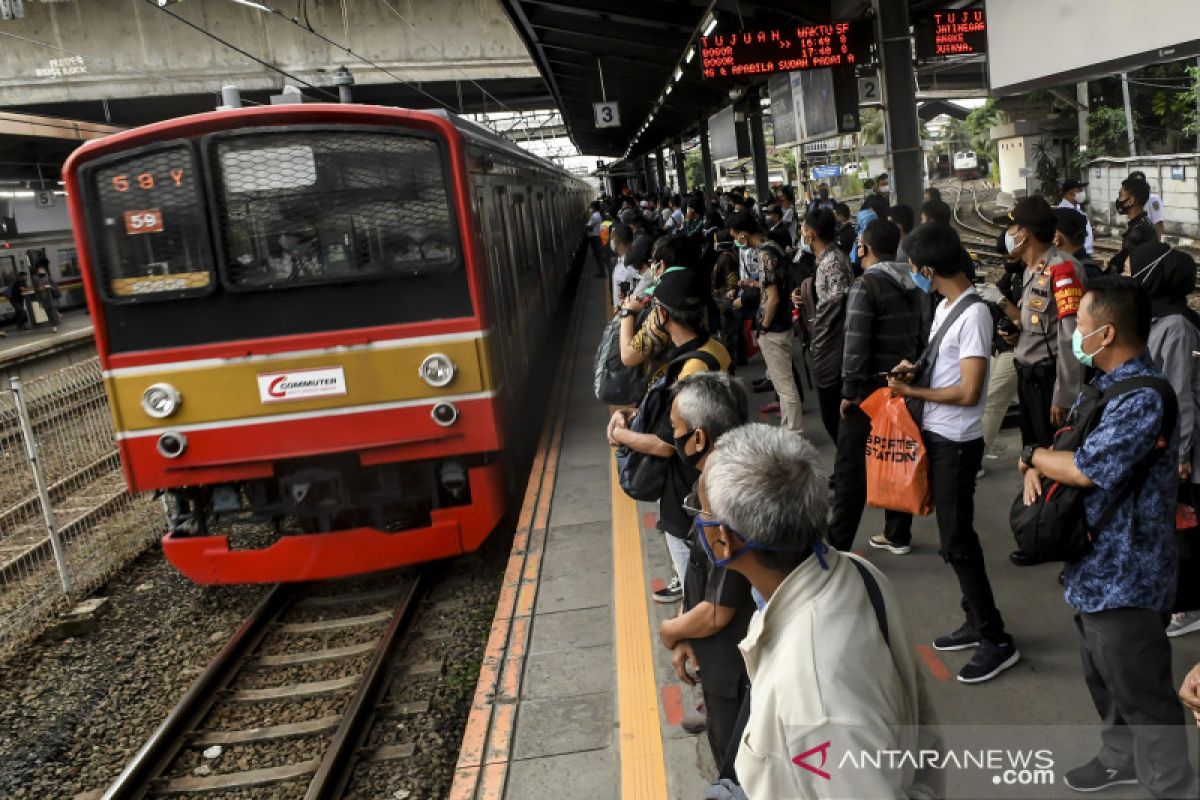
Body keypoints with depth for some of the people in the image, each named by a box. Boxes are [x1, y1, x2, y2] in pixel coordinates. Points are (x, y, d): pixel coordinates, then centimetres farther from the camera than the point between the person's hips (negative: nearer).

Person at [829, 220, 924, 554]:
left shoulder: (866, 285, -15)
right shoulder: (911, 285, 9)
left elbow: (856, 344, -20)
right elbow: (919, 336, 13)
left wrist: (850, 391, -15)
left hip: (871, 388, -8)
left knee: (851, 466, -1)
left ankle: (838, 542, 4)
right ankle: (898, 535, 22)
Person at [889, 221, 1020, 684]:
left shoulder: (973, 314, -19)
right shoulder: (945, 306, 8)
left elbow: (968, 392, -22)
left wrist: (912, 392, -13)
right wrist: (915, 368, 2)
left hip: (956, 443, -9)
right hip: (936, 436, 9)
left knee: (957, 541, -2)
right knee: (953, 535, 16)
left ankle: (997, 641, 9)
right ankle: (976, 623, 29)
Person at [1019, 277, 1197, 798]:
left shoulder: (1144, 399, -26)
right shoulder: (1105, 383, 7)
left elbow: (1085, 468, -30)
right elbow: (1067, 440, 13)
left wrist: (1031, 456, -11)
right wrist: (1037, 467, -9)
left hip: (1123, 575, -10)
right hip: (1093, 564, 10)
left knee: (1140, 691, 4)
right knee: (1103, 677, 25)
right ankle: (1121, 757, 44)